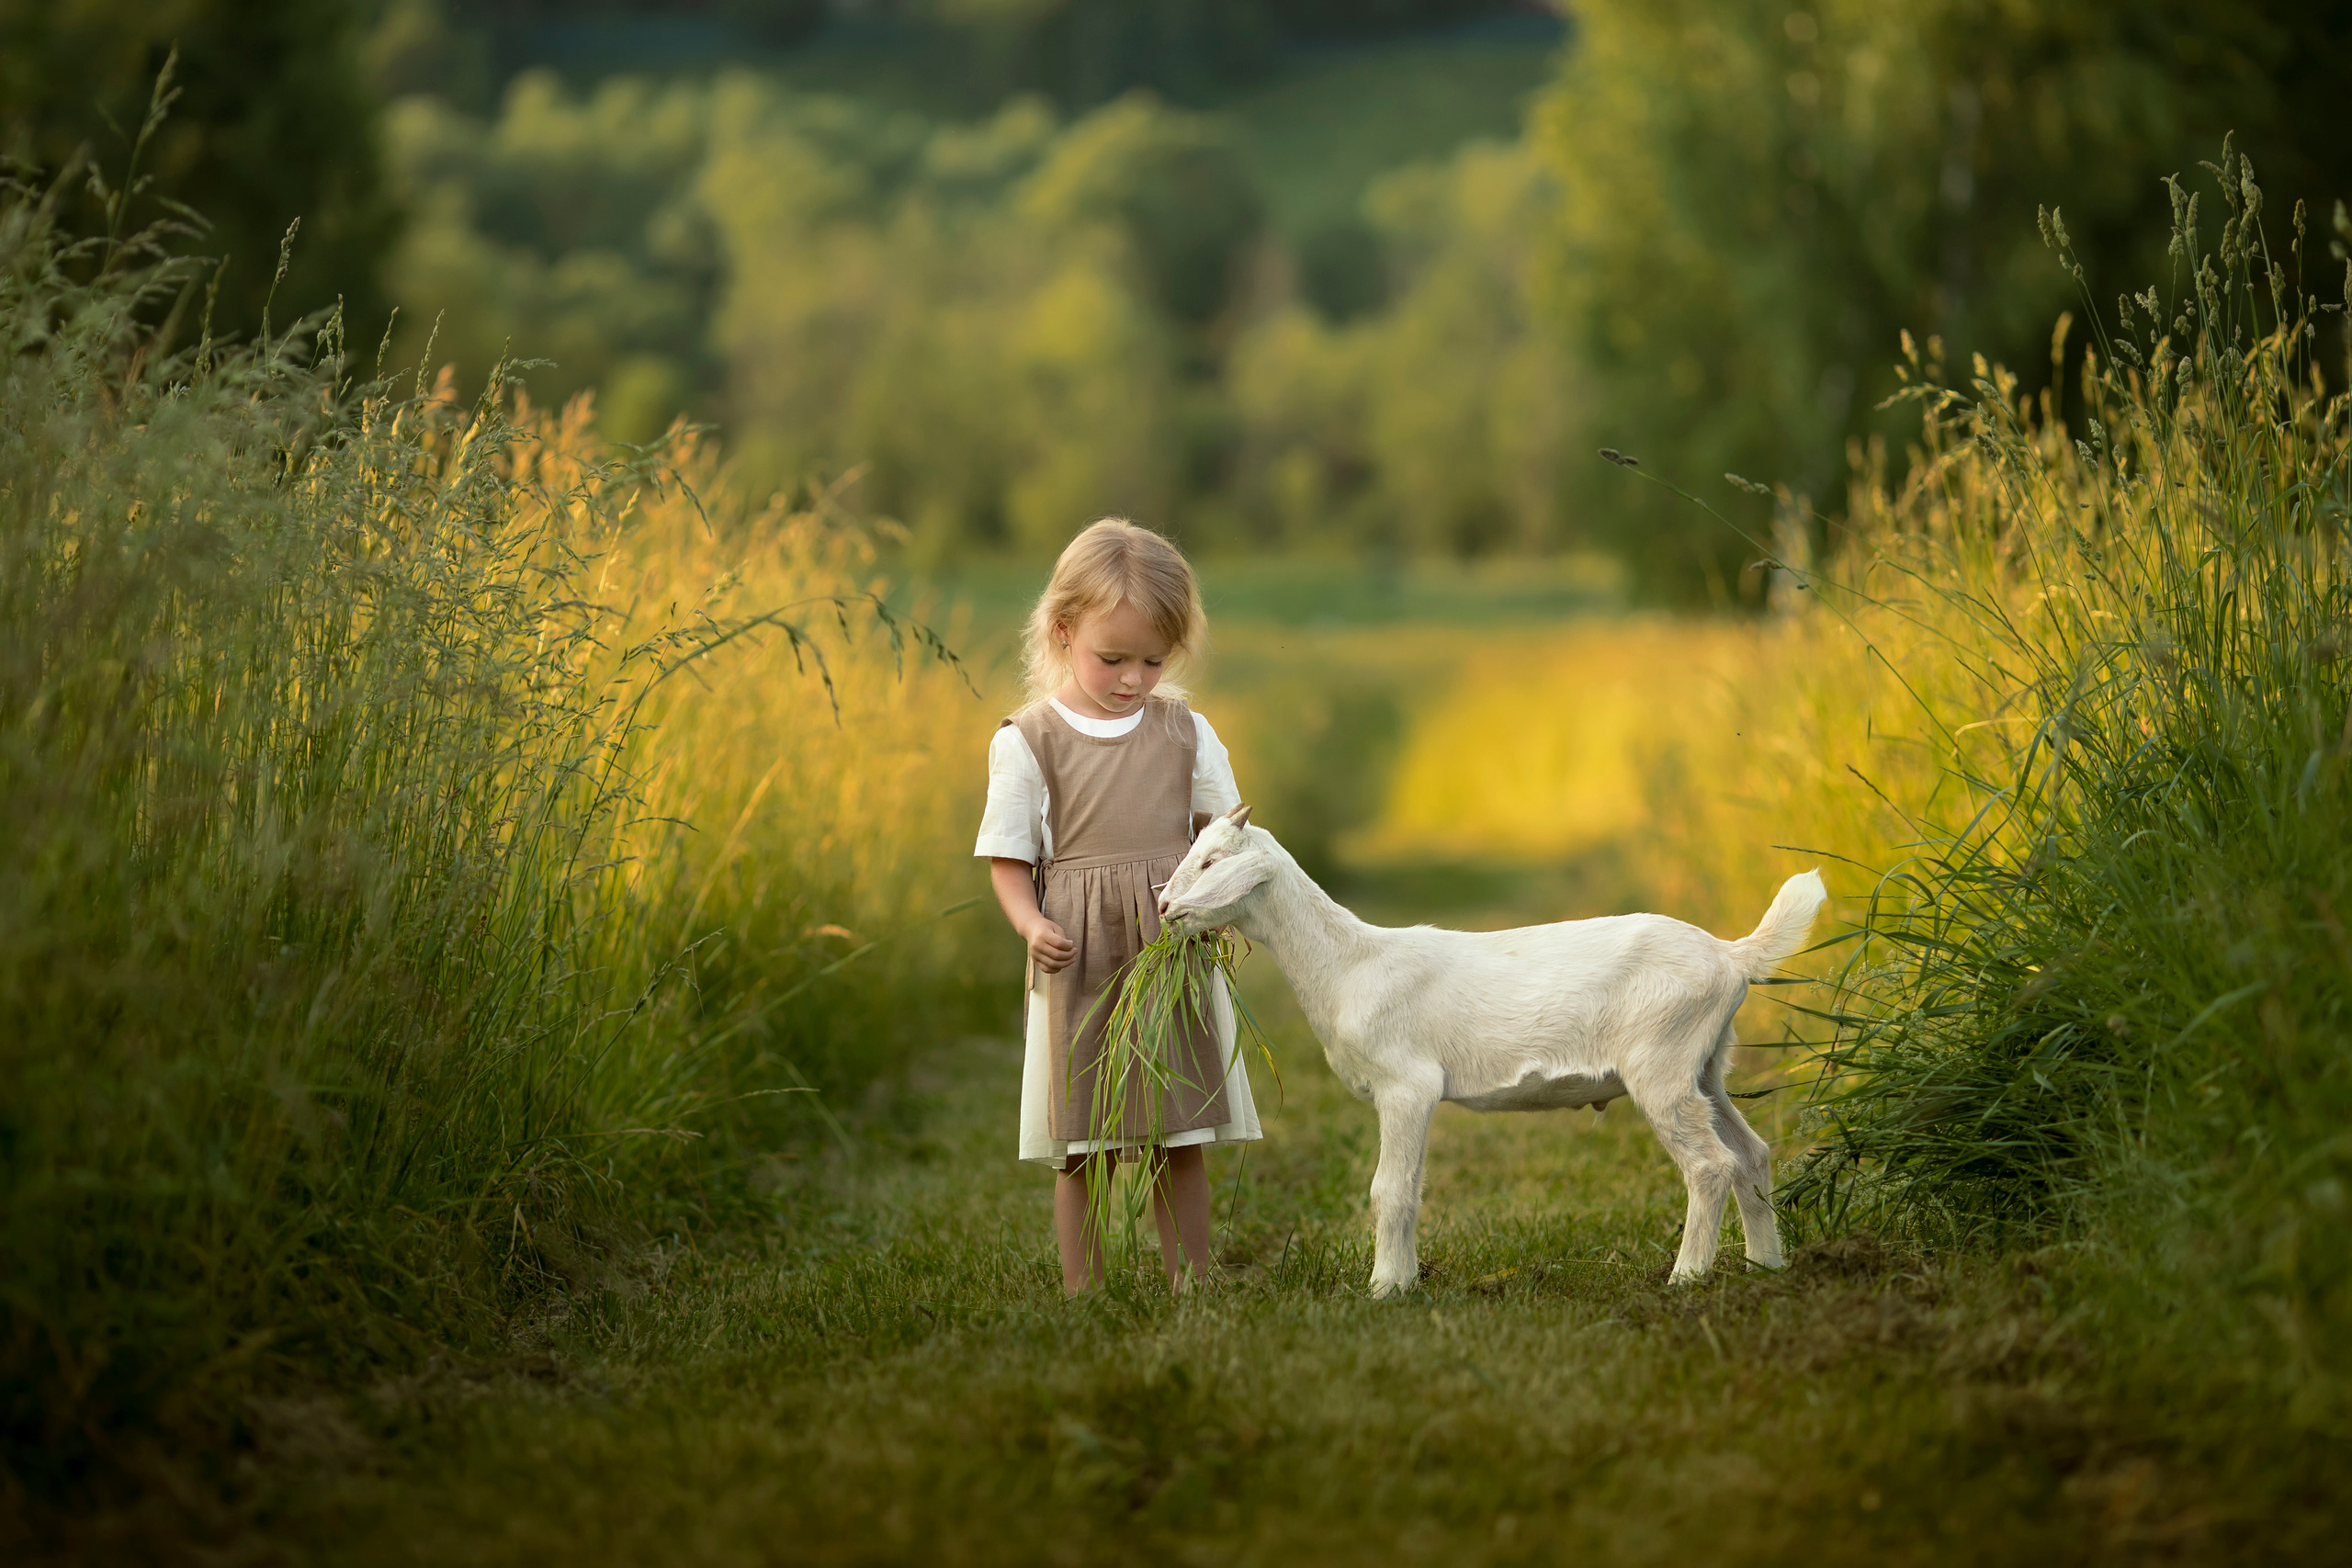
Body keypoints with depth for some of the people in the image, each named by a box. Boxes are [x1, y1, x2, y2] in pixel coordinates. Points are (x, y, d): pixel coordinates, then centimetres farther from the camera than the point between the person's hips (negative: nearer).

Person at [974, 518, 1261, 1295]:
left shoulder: (1187, 733, 7)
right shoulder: (1026, 742, -1)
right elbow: (1008, 859, 2)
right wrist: (1032, 924, -17)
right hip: (1080, 963, -2)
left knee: (1181, 1142, 7)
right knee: (1082, 1150, 0)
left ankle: (1190, 1289, 15)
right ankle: (1082, 1297, 9)